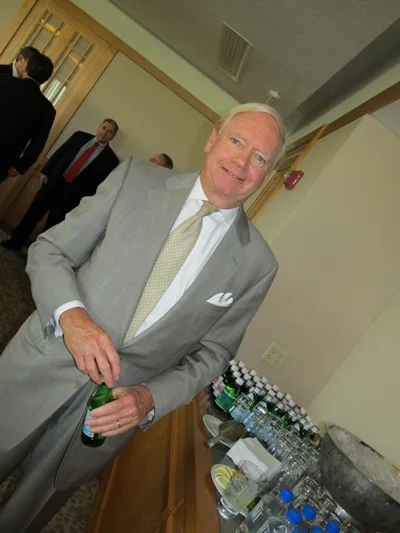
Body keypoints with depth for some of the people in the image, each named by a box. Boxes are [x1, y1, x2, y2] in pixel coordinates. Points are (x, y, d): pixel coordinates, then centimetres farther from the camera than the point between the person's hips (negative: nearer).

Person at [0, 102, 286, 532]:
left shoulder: (255, 263, -7)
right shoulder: (135, 179, -7)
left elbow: (211, 354, 0)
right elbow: (48, 250, -4)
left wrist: (149, 399, -15)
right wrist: (71, 314, -22)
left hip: (115, 412, 0)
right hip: (41, 369, 1)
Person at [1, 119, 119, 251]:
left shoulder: (110, 159, -5)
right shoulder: (80, 136, 5)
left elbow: (98, 184, -6)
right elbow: (59, 153, 9)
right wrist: (45, 171, 3)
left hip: (70, 195, -3)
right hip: (52, 183, 4)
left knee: (51, 228, 6)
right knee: (31, 215, 13)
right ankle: (15, 242, 31)